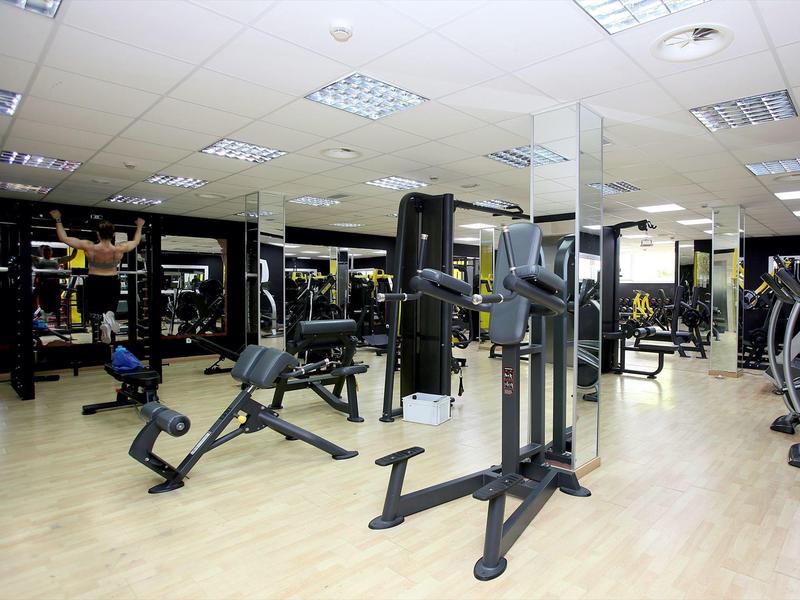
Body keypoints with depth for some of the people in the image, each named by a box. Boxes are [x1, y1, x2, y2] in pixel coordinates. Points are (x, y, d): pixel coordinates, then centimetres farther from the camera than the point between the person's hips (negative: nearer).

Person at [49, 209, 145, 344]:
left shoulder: (89, 247, -20)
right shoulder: (119, 249, -16)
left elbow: (63, 237, -10)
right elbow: (136, 241, 3)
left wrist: (58, 219, 1)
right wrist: (139, 226, 18)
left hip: (93, 283, -1)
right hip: (112, 284, 1)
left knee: (92, 311, 14)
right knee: (111, 310, 17)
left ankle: (103, 320, -27)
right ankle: (109, 317, -25)